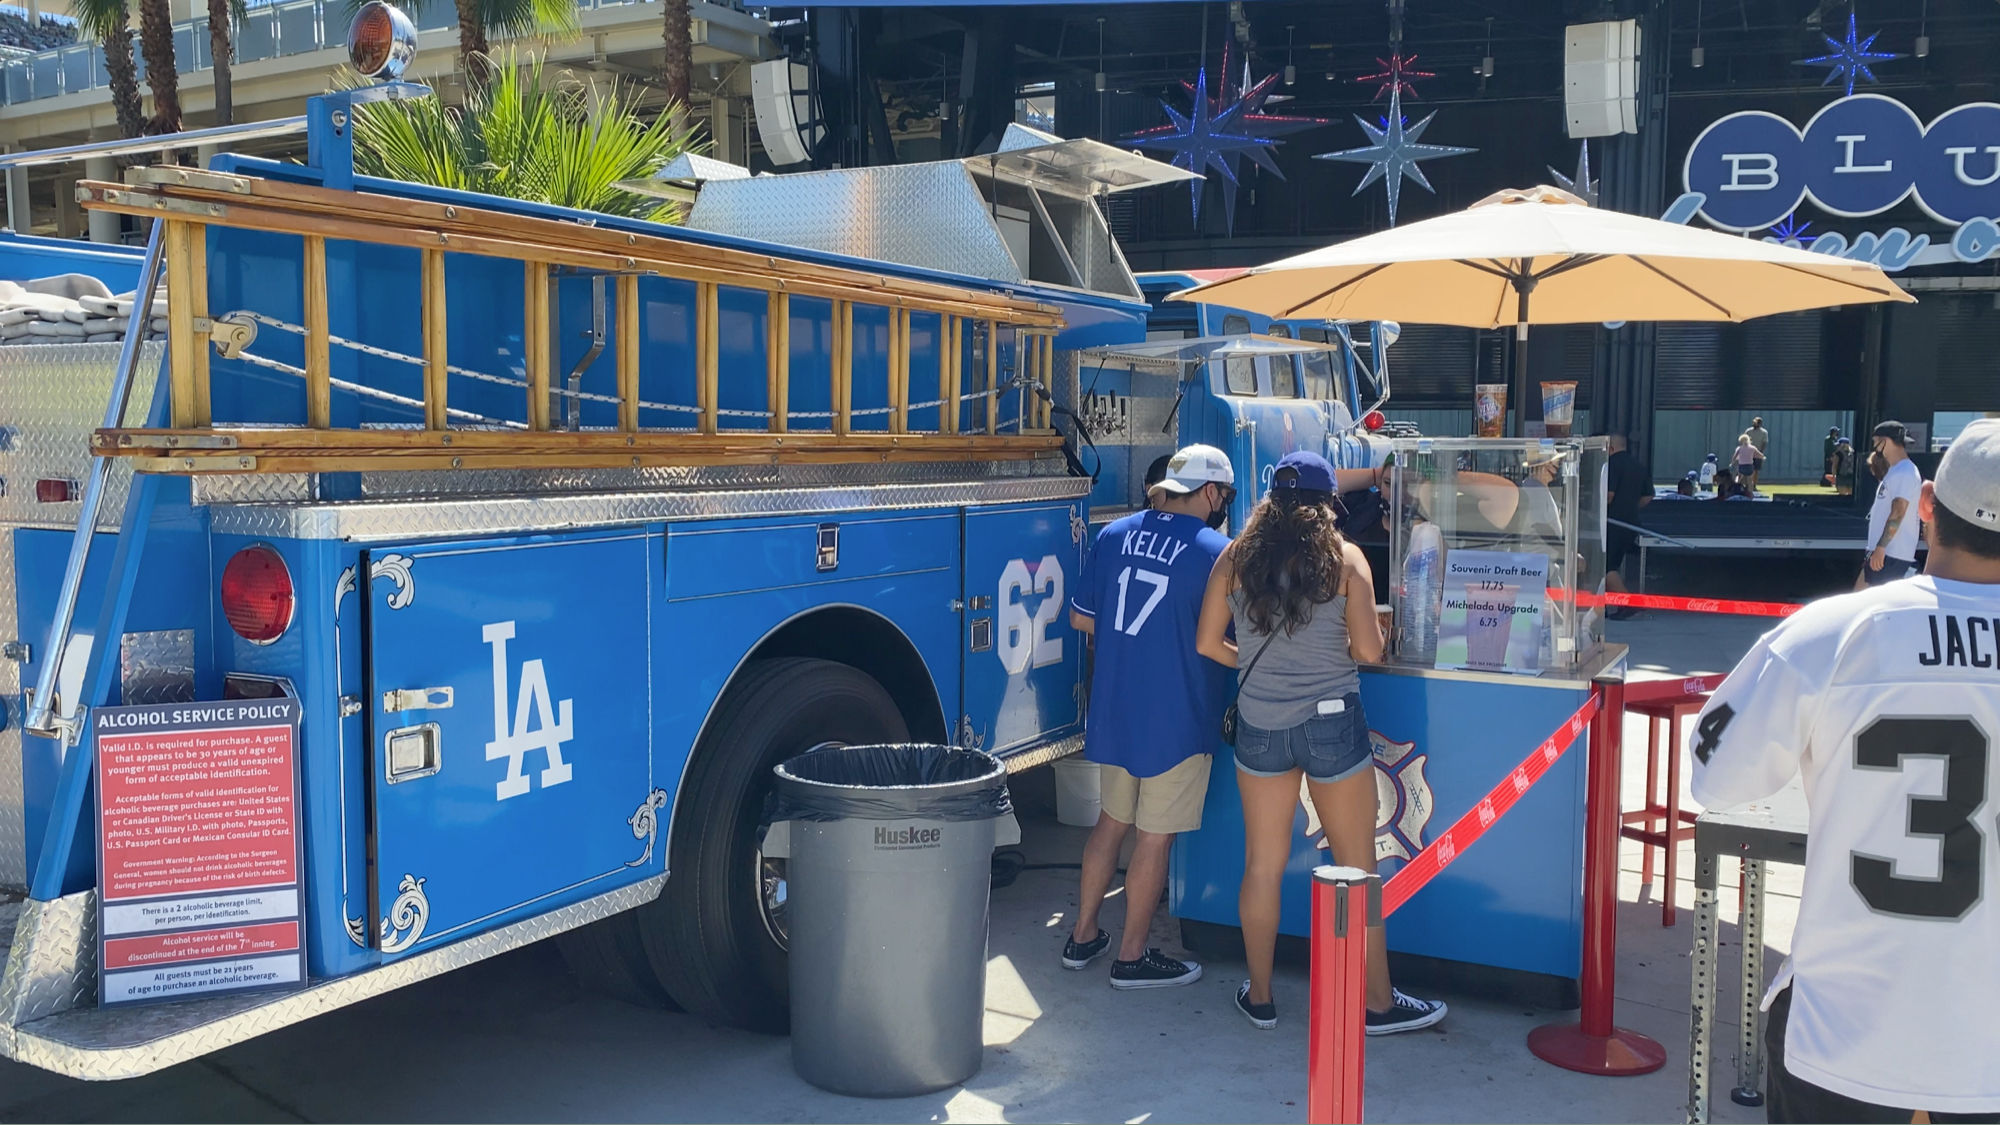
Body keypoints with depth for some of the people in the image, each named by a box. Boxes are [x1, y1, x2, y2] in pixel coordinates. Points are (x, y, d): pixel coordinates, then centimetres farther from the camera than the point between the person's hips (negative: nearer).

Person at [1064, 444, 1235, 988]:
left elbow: (1081, 618, 9)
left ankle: (1082, 936, 29)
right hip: (1176, 718, -6)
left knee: (1113, 820, 20)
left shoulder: (1113, 535, 4)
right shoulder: (1217, 551, -13)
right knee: (1156, 835, 7)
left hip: (1112, 710, 6)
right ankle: (1132, 956, 18)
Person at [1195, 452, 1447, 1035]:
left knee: (1262, 864, 13)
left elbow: (1208, 643, 4)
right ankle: (1379, 1003, 19)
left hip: (1259, 726, 3)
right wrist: (1371, 628, 15)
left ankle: (1259, 996, 24)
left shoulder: (1235, 558, 1)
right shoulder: (1345, 559, -5)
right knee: (1356, 866, 9)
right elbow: (1369, 650, -7)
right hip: (1331, 721, -2)